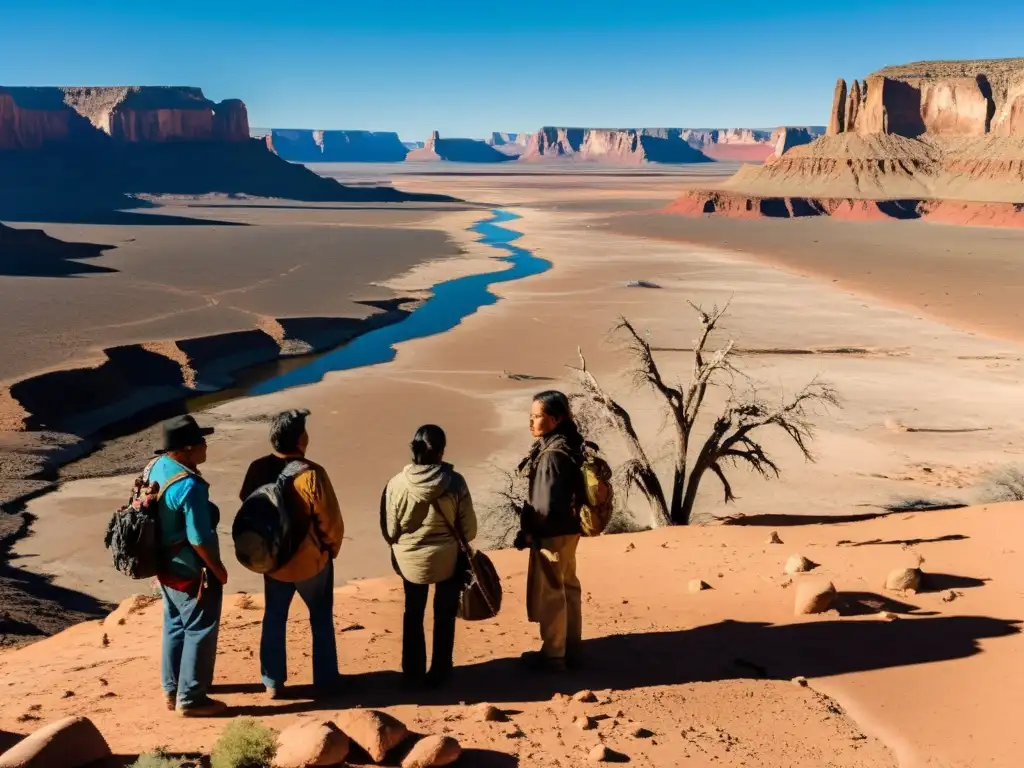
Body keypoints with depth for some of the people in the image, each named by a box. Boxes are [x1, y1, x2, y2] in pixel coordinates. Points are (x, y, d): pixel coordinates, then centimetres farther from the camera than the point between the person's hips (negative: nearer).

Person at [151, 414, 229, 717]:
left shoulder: (156, 467, -2)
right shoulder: (189, 486, -30)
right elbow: (199, 539, -26)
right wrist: (218, 568, -10)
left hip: (165, 565, 9)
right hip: (191, 571, -9)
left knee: (175, 626, 22)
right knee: (200, 632, 6)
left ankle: (172, 689, 35)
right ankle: (191, 698, 16)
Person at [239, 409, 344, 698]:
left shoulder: (258, 470, -11)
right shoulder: (312, 474, -25)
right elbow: (331, 521, -19)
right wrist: (331, 549, 0)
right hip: (311, 560, -4)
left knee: (274, 620, 18)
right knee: (321, 619, 15)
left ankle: (272, 683, 25)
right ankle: (325, 680, 23)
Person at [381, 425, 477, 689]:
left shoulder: (397, 484, -16)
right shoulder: (454, 482, -19)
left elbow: (389, 530, -6)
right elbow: (469, 528, -10)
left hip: (410, 560, 1)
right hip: (448, 559, -1)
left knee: (413, 615, 21)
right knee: (444, 617, 18)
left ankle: (413, 672, 29)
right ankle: (438, 673, 25)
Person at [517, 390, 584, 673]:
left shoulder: (552, 454, -25)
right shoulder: (568, 445, 4)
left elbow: (546, 506, -25)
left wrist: (528, 533, -12)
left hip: (552, 534, -9)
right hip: (568, 530, 9)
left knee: (549, 594, 6)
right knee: (567, 588, 19)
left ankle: (553, 656, 19)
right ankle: (572, 648, 33)